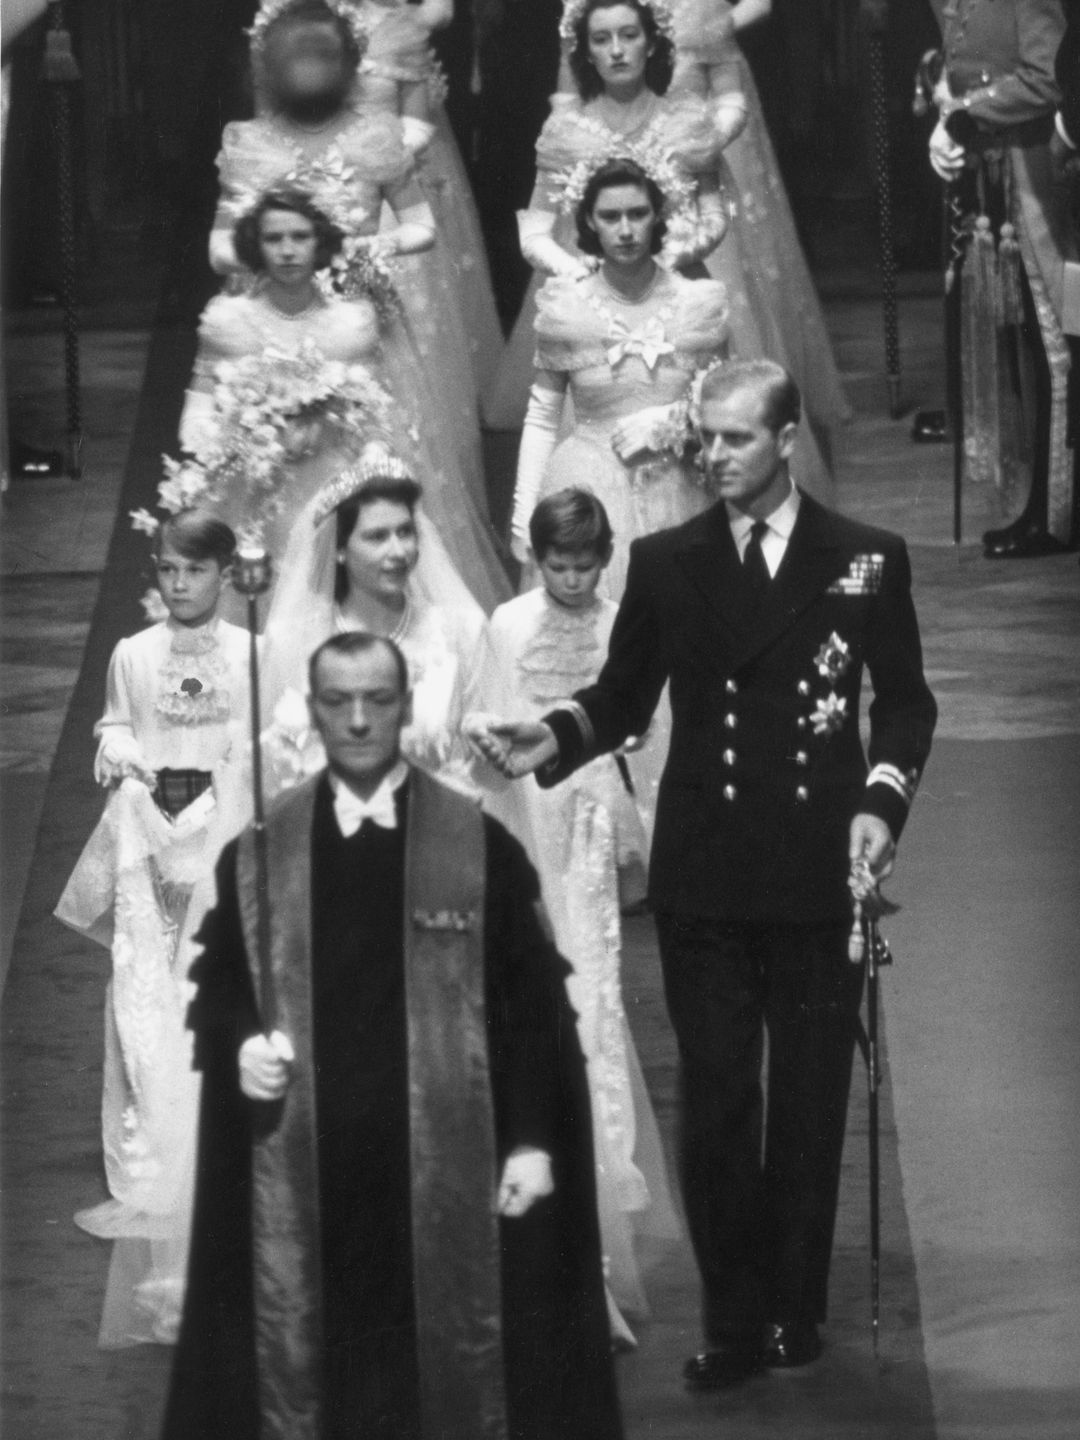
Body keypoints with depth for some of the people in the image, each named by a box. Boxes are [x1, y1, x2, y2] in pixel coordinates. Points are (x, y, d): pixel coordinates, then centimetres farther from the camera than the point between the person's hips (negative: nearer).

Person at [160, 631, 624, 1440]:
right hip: (304, 1168, 1)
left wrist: (532, 1141, -4)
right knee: (309, 1359, 3)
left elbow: (532, 1006, 1)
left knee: (451, 1358, 1)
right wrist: (241, 1045, -9)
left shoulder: (479, 848, 1)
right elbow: (218, 987, 13)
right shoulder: (258, 857, 6)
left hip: (445, 1160, -1)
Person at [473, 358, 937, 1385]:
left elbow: (905, 698, 5)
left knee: (809, 1098, 6)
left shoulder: (864, 560, 1)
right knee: (715, 1099, 2)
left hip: (820, 874, -1)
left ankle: (793, 1309, 18)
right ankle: (733, 1319, 8)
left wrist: (882, 799, -9)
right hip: (704, 877, 1)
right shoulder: (665, 563, 5)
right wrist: (557, 738, -10)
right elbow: (625, 694, 8)